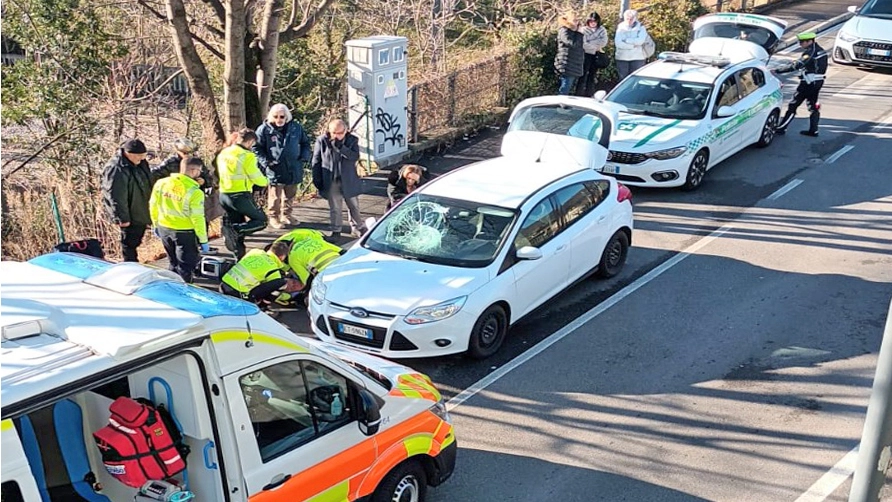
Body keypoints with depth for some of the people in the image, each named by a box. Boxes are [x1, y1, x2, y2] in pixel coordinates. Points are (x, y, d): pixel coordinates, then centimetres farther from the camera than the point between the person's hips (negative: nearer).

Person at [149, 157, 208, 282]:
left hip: (164, 228, 6)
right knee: (186, 267, 10)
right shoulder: (195, 192, -21)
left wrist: (156, 225, 20)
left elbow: (153, 206, 5)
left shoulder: (161, 183, -5)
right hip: (184, 232, -6)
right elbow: (198, 218, -18)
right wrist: (203, 240, -9)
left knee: (173, 263, 25)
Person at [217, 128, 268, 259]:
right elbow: (256, 177, -10)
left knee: (238, 228, 21)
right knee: (261, 221, 7)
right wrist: (265, 182, 12)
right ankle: (234, 230, -15)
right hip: (240, 196, -8)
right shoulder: (247, 155, -14)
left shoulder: (223, 153, 9)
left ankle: (240, 258, 22)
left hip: (224, 195, 8)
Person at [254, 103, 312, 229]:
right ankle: (273, 217, 19)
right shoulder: (264, 130, -8)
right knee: (275, 196, 3)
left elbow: (305, 142, 13)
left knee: (290, 195, 17)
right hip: (275, 171, -4)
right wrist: (266, 162, -13)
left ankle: (286, 215, 35)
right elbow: (257, 148, -2)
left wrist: (304, 157, 0)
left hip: (293, 170, 4)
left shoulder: (296, 127, 1)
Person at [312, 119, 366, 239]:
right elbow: (316, 161, -1)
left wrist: (340, 147, -26)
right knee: (335, 207, 7)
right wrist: (317, 179, -3)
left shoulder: (352, 140, -5)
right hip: (330, 181, -1)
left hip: (348, 180, 1)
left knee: (353, 205, 13)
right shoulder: (322, 140, -6)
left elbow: (355, 157, -17)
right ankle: (336, 231, 19)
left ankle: (358, 227, 30)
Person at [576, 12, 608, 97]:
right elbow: (583, 45, -13)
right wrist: (596, 46, -8)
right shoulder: (584, 30, -4)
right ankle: (579, 96, -5)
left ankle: (589, 96, 17)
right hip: (586, 55, -4)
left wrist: (590, 44, -14)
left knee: (592, 76, 10)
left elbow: (604, 42, -5)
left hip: (596, 56, 4)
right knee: (583, 75, -7)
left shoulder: (602, 30, 7)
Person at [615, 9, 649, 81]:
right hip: (622, 58, 1)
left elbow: (640, 40, -15)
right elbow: (618, 43, -11)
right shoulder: (620, 27, 4)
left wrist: (626, 40, -11)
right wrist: (634, 45, -12)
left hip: (637, 58, -1)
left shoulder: (641, 27, 3)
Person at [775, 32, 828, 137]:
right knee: (813, 106, 15)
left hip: (808, 82, -9)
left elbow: (796, 66, -26)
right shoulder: (820, 50, 10)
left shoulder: (810, 52, -19)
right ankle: (813, 130, 16)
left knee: (793, 105, -2)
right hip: (818, 82, 9)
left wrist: (778, 71, -28)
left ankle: (781, 128, 1)